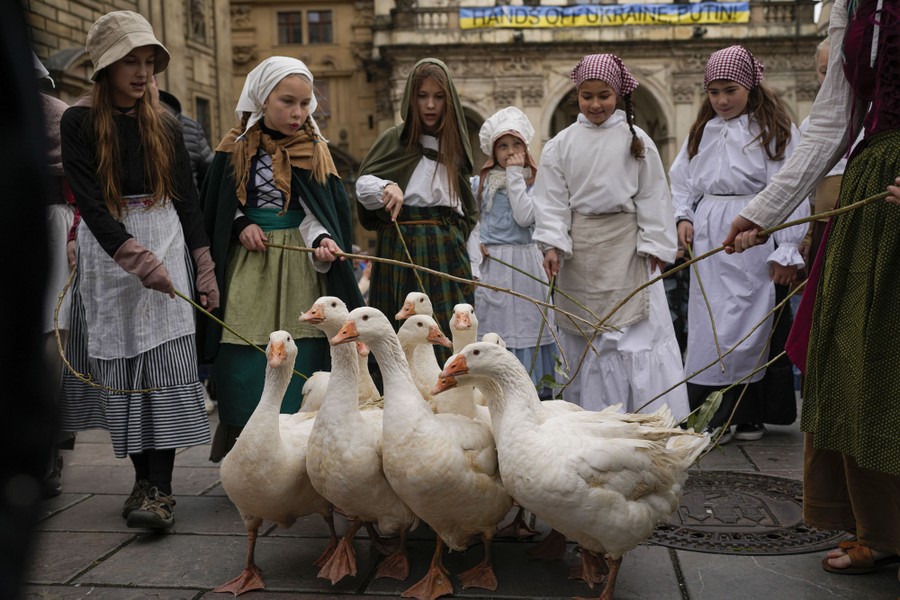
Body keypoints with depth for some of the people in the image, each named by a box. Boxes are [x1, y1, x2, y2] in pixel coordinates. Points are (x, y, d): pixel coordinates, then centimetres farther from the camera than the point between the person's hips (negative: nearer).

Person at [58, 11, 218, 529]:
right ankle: (143, 479, 13)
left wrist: (206, 269, 4)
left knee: (164, 365, -9)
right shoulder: (79, 122, 1)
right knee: (120, 365, 1)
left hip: (165, 243, 1)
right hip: (106, 249, -1)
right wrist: (138, 258, -22)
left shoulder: (165, 125, 10)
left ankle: (161, 489, -10)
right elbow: (90, 201, -10)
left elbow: (187, 199, 11)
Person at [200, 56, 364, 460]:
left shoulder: (315, 150, 4)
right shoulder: (236, 148, 4)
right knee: (246, 364, 1)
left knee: (301, 360, -1)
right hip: (248, 265, 0)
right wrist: (241, 226, -7)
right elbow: (214, 207, 11)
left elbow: (331, 209, -1)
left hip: (301, 269, 0)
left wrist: (325, 240, -20)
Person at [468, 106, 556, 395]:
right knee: (493, 330, 2)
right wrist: (476, 258, -4)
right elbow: (471, 224, 9)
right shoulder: (481, 182, 9)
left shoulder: (533, 182, 3)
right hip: (490, 265, 1)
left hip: (524, 263, -1)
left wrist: (515, 176, -9)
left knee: (523, 328, 1)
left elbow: (525, 217, -14)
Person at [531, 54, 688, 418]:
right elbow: (551, 199, 2)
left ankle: (649, 414, 4)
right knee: (582, 335, 6)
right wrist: (552, 244, -10)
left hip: (626, 245, -1)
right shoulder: (561, 144, 5)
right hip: (580, 249, 1)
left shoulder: (636, 140, 3)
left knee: (637, 329, -4)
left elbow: (652, 195, 4)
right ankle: (588, 416, 17)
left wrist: (654, 244, -2)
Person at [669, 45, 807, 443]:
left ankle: (730, 417, 5)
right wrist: (683, 217, 2)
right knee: (708, 323, 4)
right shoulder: (703, 130, 15)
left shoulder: (775, 128, 0)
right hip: (707, 241, 5)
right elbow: (681, 181, 21)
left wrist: (787, 250, -11)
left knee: (746, 325, -4)